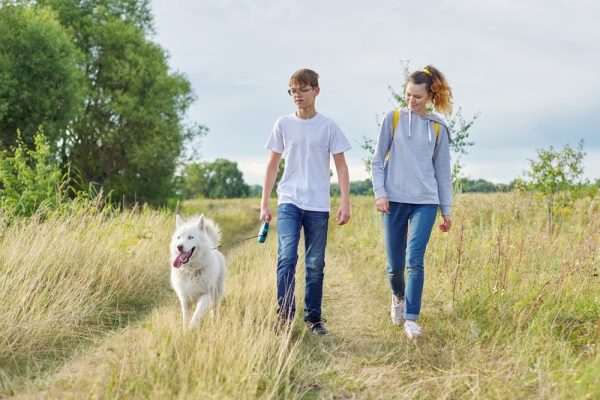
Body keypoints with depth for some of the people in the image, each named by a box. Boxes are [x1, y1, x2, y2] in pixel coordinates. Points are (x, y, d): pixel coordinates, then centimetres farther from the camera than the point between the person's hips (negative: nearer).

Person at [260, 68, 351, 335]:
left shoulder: (328, 127, 3)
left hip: (318, 205, 0)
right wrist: (264, 203, 7)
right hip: (289, 202, 0)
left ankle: (313, 318, 15)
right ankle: (285, 315, -12)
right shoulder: (283, 124, 6)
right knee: (286, 257, -16)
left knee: (315, 264, 5)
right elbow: (273, 165, 11)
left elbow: (341, 166, 5)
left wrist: (345, 203, -3)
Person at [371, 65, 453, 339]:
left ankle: (411, 318, -5)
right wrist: (379, 193, -9)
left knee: (415, 260, -13)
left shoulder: (438, 127, 7)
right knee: (394, 264, 5)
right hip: (394, 200, 0)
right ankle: (398, 297, 37)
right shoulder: (393, 119, 3)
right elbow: (377, 161, 4)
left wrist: (447, 210, 11)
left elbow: (442, 171, 11)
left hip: (425, 202, 0)